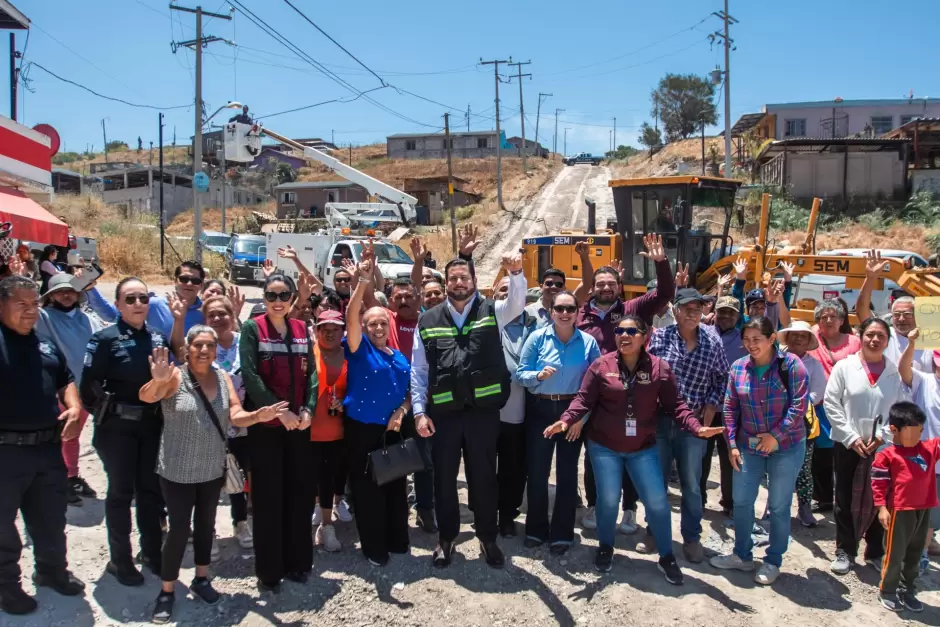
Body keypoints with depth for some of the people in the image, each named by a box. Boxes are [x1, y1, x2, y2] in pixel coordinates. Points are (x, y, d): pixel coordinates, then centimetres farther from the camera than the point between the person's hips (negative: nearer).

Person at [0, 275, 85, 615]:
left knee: (51, 516, 20)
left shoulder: (46, 345, 12)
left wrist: (74, 408, 1)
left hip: (48, 446, 6)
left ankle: (52, 570, 39)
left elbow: (66, 380, 17)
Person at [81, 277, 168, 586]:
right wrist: (107, 410, -9)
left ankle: (152, 552, 30)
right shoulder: (106, 338, -10)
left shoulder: (159, 337, 4)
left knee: (151, 488, 14)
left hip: (152, 424, 4)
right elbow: (89, 384, -13)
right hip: (118, 426, -4)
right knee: (121, 491, 7)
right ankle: (120, 560, 22)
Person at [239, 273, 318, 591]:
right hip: (265, 424, -4)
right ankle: (268, 569, 15)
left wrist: (308, 410, -9)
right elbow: (250, 376, -12)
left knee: (300, 492, 9)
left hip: (299, 423, 4)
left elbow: (311, 373, 4)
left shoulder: (301, 329, 8)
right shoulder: (252, 328, -4)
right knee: (268, 496, 3)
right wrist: (279, 411, -17)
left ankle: (297, 561, 23)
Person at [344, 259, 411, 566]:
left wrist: (401, 412, -5)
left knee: (395, 487, 11)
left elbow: (409, 391, 16)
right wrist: (363, 282, -31)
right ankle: (373, 546, 15)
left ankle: (397, 541, 26)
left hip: (392, 430, 5)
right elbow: (350, 317, -19)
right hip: (362, 428, -4)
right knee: (367, 489, 2)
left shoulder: (400, 357, 12)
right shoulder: (359, 349, -3)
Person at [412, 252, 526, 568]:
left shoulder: (492, 311, 3)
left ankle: (488, 538, 28)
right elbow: (418, 370, 6)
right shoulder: (428, 320, 5)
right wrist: (419, 411, -1)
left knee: (483, 477, 11)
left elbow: (517, 302, -18)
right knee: (444, 478, 12)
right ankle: (446, 537, 30)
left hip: (483, 410, -1)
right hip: (443, 412, 1)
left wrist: (516, 273, -37)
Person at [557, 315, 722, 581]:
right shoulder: (601, 365, -9)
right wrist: (567, 420, -27)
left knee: (657, 501, 4)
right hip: (604, 446, -1)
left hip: (644, 448, 1)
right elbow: (584, 399, -10)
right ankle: (605, 548, 32)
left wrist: (697, 428, -20)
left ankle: (666, 557, 24)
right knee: (608, 498, 7)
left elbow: (675, 406, -5)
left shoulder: (660, 368, -8)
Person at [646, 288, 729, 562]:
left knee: (691, 484, 9)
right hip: (659, 420, 0)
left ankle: (692, 538, 25)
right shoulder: (659, 337, -5)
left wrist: (712, 406, -1)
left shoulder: (713, 342, -2)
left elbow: (722, 378, 9)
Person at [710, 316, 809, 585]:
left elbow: (799, 404, -14)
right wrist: (732, 444, 0)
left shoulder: (791, 364, -12)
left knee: (779, 507, 8)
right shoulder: (738, 367, -2)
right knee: (741, 502, 11)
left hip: (786, 447, -4)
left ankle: (773, 562, 25)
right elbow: (730, 408, 3)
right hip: (748, 446, 4)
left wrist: (776, 435, -16)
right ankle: (742, 555, 29)